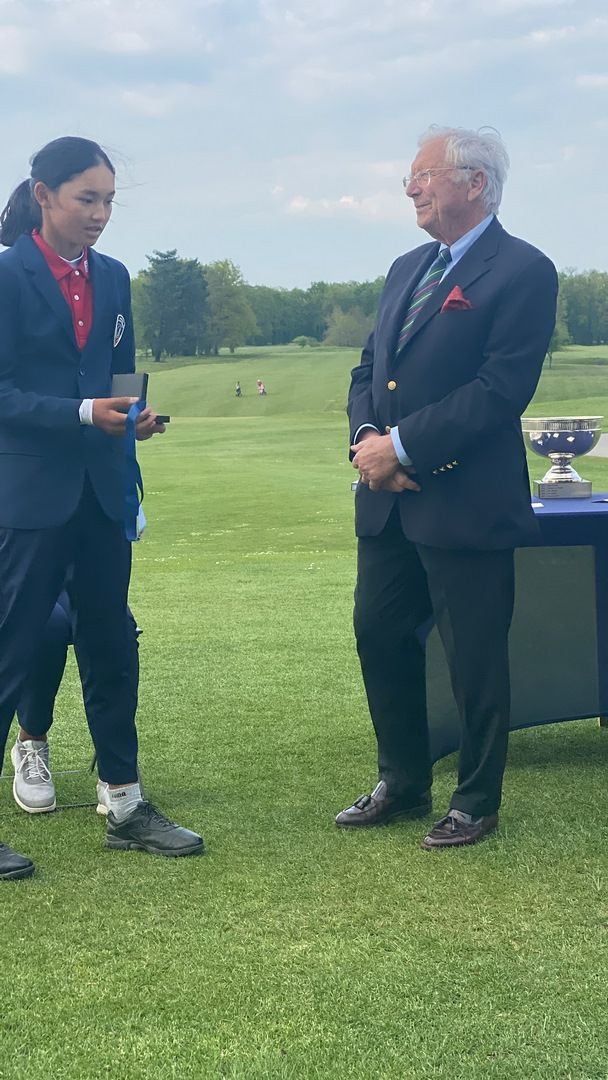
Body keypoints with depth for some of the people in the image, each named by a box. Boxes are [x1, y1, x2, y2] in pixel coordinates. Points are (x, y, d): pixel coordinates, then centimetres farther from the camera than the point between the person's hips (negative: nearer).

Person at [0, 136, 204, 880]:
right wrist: (82, 414, -23)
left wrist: (133, 416, -5)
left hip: (100, 491, 7)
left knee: (110, 649, 13)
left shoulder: (112, 278, 10)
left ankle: (125, 806, 24)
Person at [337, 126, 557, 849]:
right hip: (389, 500, 8)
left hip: (466, 503, -8)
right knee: (379, 636, 13)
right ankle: (403, 784, 30)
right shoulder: (408, 269, 16)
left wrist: (403, 446, -17)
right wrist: (366, 434, -5)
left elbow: (502, 389, -19)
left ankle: (477, 801, 21)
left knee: (473, 656, 4)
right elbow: (369, 369, 16)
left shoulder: (523, 272, -10)